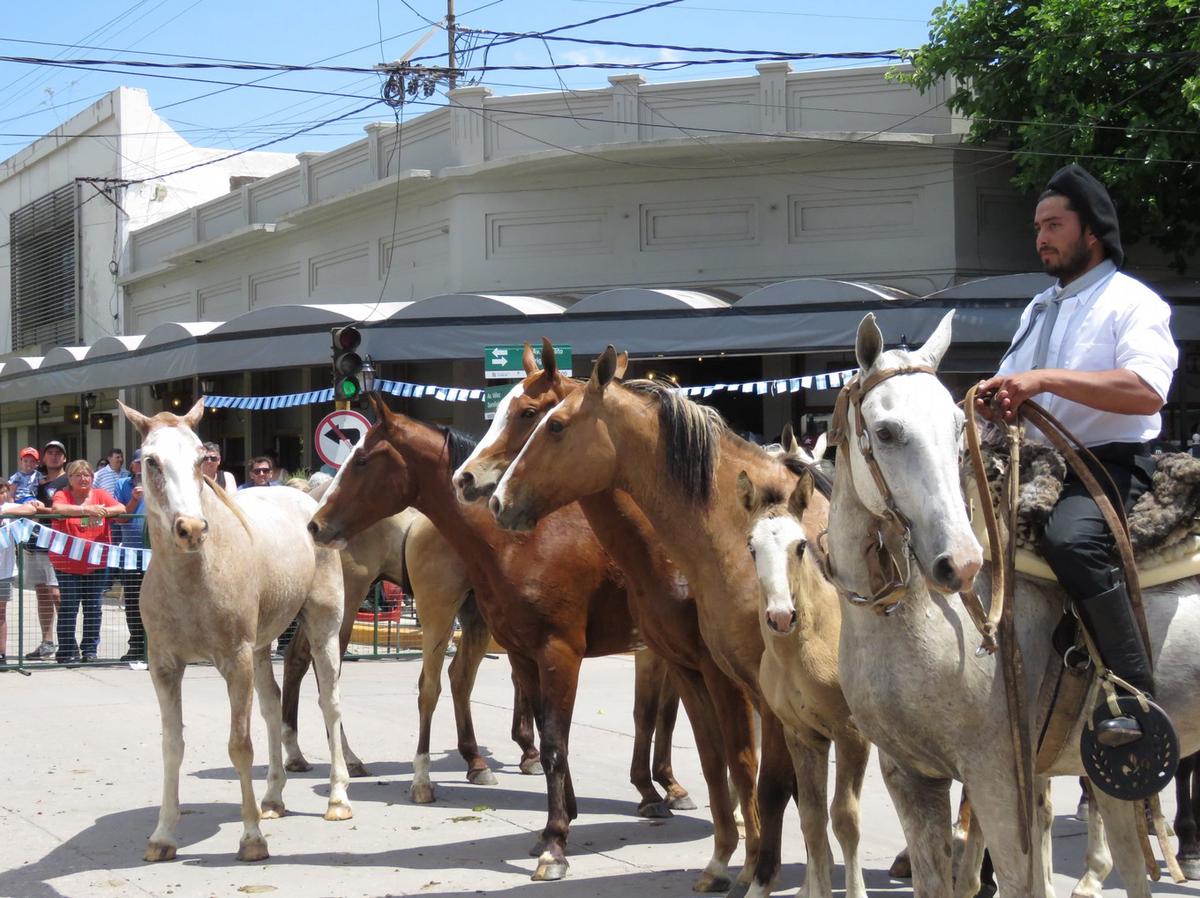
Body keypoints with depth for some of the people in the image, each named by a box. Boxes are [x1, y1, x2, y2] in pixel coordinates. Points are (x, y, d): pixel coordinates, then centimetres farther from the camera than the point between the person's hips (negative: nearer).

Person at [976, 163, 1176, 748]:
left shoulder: (1132, 301, -3)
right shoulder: (1039, 309, 23)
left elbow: (1147, 391, -21)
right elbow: (1013, 385, 29)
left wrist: (1046, 380, -25)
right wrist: (996, 401, 2)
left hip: (1111, 462, -9)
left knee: (1070, 539, -37)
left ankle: (1136, 697, -34)